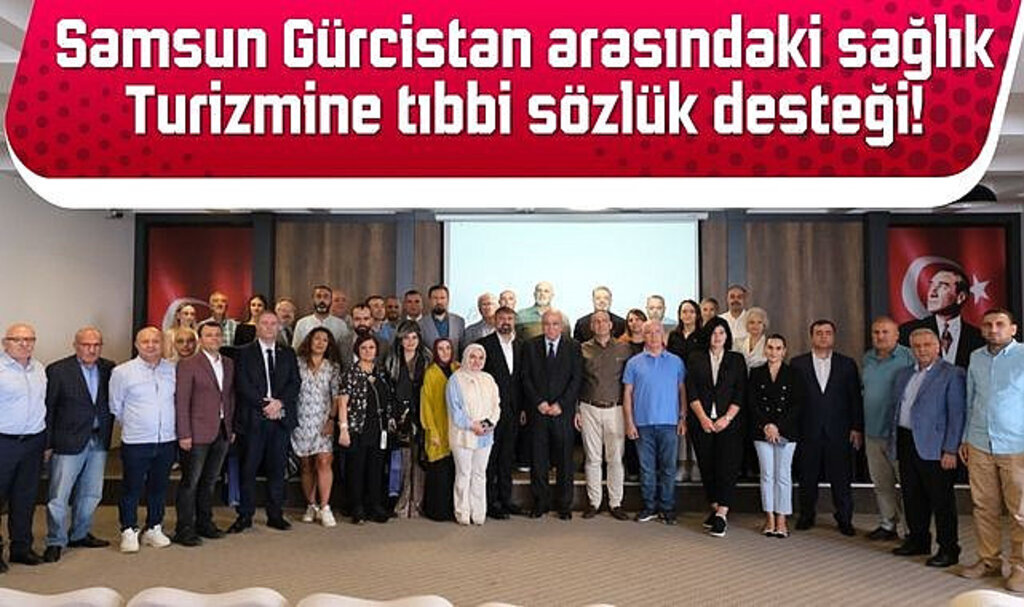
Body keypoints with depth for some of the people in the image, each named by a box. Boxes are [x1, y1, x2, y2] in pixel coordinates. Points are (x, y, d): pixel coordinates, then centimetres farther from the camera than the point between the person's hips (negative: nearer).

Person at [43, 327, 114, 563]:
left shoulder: (109, 369, 3)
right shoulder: (58, 371, -8)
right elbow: (48, 409, -6)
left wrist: (107, 433, 0)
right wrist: (47, 443, -8)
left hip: (99, 441, 4)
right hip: (68, 442, -4)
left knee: (91, 494, 15)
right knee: (58, 496, 2)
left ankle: (80, 535, 31)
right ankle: (55, 542, 17)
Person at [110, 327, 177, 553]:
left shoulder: (174, 370, 4)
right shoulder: (122, 372, -3)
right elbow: (115, 407, 6)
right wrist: (132, 425, 10)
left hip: (166, 441, 3)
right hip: (135, 442, -2)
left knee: (159, 488, 12)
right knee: (132, 488, 4)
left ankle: (154, 528, 26)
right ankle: (129, 532, 20)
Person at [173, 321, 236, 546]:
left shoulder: (229, 364, 11)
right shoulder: (188, 365, -7)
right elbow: (181, 402, -9)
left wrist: (232, 427, 10)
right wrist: (184, 434, -13)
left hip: (222, 431, 6)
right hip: (198, 433, -5)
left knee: (210, 481, 15)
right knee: (190, 482, 1)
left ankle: (204, 522, 26)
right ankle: (184, 529, 10)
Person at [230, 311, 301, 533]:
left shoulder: (288, 354, 13)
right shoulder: (245, 353, 5)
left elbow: (295, 383, 4)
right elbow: (243, 385, -5)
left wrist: (279, 402, -11)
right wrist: (265, 404, -13)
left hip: (281, 417, 3)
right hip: (254, 418, -2)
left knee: (277, 467, 7)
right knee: (249, 468, 1)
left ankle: (275, 515, 15)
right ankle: (245, 515, 10)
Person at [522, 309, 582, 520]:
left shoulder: (573, 347, 5)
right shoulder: (531, 346, 7)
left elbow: (576, 379, 0)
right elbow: (526, 378, 4)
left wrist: (560, 404, -9)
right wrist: (539, 402, -7)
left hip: (563, 410, -1)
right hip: (537, 410, 1)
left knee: (564, 459, 3)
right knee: (538, 459, 4)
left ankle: (564, 505, 14)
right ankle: (540, 502, 15)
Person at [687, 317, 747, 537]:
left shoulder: (737, 360, 8)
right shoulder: (696, 360, 9)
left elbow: (741, 393, 1)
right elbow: (691, 392, 3)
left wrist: (727, 418, -9)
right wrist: (703, 418, -8)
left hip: (729, 422, -1)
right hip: (703, 422, 2)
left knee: (727, 467, -9)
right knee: (707, 467, 4)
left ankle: (722, 514, -11)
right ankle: (715, 508, 16)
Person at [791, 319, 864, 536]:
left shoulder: (847, 364, 6)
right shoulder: (798, 363, 4)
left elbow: (855, 398, 5)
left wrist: (857, 428, 0)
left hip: (838, 431, 0)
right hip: (808, 431, 0)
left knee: (841, 477, 4)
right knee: (808, 476, 8)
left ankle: (844, 519, 17)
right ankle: (806, 516, 21)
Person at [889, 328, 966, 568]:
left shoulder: (952, 374, -5)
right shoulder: (904, 375, 15)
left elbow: (957, 415, -10)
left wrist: (951, 450, -15)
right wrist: (894, 441, 13)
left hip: (933, 447, -6)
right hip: (905, 444, 7)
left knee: (941, 500, 1)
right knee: (912, 497, 14)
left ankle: (949, 549, 13)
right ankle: (918, 541, 27)